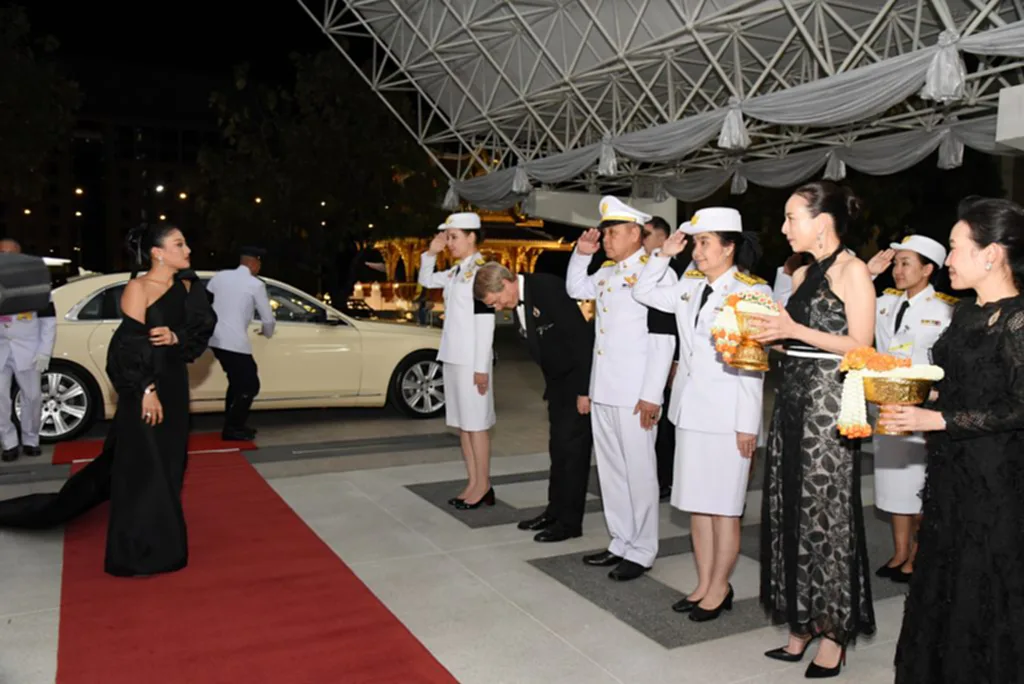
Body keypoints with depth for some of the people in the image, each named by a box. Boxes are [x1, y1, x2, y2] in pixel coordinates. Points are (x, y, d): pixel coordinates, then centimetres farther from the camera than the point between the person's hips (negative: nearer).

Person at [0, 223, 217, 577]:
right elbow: (131, 344, -16)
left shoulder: (187, 286, 8)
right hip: (142, 390, -7)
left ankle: (156, 543, 29)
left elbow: (202, 329, 3)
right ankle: (138, 553, 12)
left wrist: (175, 337, -16)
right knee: (141, 468, 0)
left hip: (173, 386, 7)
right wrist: (147, 390, -20)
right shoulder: (138, 288, -11)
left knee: (166, 466, 14)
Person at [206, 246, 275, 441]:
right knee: (250, 386, 6)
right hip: (235, 343, -7)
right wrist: (267, 333, 21)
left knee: (238, 382, 22)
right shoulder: (256, 284, -6)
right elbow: (268, 319, -1)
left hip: (216, 339, 7)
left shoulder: (220, 276, 10)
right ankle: (231, 429, 9)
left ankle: (232, 425, 28)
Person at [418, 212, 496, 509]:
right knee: (461, 422, 11)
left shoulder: (481, 270, -13)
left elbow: (485, 320, -17)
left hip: (471, 359, -9)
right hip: (453, 356, 9)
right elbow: (426, 280, 28)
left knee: (476, 422, -2)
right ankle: (472, 484, 19)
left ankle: (483, 487, 8)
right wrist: (431, 253, 11)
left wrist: (481, 366, -19)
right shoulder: (456, 272, 10)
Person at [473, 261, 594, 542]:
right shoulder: (517, 303, 4)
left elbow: (582, 337, -23)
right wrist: (550, 385, 12)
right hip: (558, 382, 8)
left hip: (579, 379, -8)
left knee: (572, 448, -3)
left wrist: (585, 390, -22)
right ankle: (555, 511, 26)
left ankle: (570, 522, 7)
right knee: (558, 447, 14)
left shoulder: (548, 288, -22)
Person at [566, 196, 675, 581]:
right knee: (610, 470, 15)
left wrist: (651, 395, -18)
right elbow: (576, 290, 32)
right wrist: (582, 254, 14)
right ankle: (621, 542, 28)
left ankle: (641, 552, 16)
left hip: (634, 394, -8)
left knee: (638, 472, 3)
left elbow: (663, 338, -16)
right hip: (603, 390, 8)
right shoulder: (607, 273, 12)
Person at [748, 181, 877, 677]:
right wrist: (763, 333, 0)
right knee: (791, 511, 10)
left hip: (828, 403, -7)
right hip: (792, 399, 7)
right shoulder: (802, 274, 15)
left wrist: (793, 330, -19)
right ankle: (802, 625, 23)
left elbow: (860, 346, -13)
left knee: (826, 515, 1)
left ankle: (834, 634, 17)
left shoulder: (852, 271, -7)